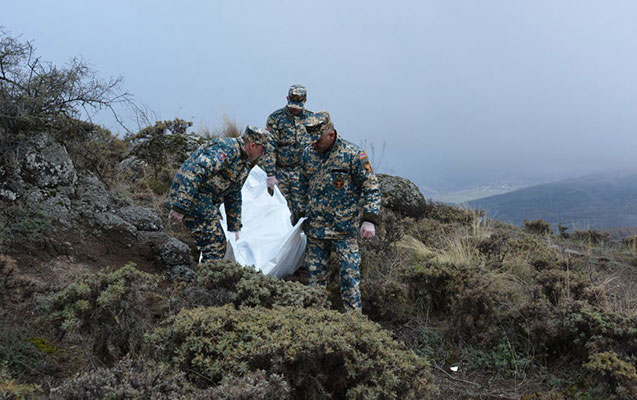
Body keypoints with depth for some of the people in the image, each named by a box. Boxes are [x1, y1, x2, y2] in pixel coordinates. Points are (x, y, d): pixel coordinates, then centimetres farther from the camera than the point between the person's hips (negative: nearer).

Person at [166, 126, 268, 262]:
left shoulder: (245, 164, 15)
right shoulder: (227, 148, -17)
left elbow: (234, 196, 26)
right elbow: (194, 171, -27)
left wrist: (234, 227, 28)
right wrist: (180, 207, -32)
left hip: (207, 202, 10)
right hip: (190, 195, -10)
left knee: (218, 243, 11)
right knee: (215, 246, -12)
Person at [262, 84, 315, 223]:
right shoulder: (275, 118, 0)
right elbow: (269, 148, -4)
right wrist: (270, 174, -10)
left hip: (302, 172, 1)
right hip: (280, 172, -1)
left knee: (301, 210, -3)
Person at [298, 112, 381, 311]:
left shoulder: (353, 154, -10)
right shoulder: (308, 154, 5)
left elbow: (371, 188, -7)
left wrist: (369, 220, -16)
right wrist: (304, 214, 21)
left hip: (345, 228, -4)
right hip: (315, 227, 5)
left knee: (350, 274, -5)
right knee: (315, 274, 9)